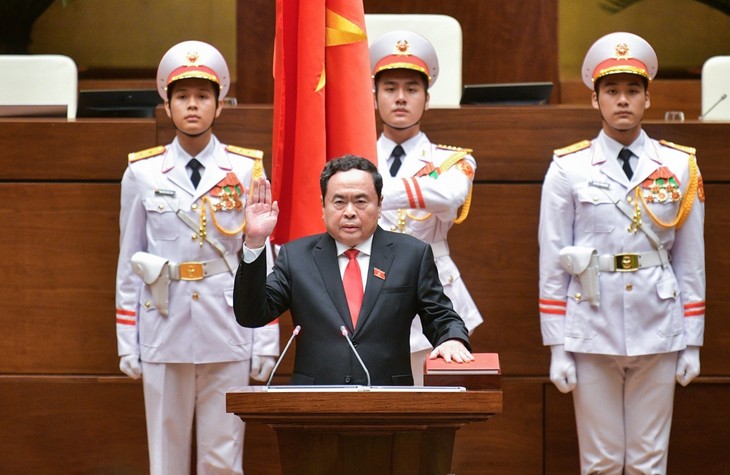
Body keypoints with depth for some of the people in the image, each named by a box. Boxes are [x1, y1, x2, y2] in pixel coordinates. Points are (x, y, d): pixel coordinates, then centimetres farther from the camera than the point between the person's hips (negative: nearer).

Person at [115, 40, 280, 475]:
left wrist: (266, 341, -2)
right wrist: (127, 343, 4)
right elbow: (129, 263, 7)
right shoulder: (142, 173, 4)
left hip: (228, 337, -1)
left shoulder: (247, 170, 2)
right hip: (165, 336, 1)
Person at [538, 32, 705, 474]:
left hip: (658, 334, 1)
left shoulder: (681, 167, 4)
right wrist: (557, 347, -3)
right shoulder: (568, 169, 0)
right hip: (592, 333, -1)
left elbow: (691, 262, 6)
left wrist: (692, 343, 4)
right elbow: (552, 264, 0)